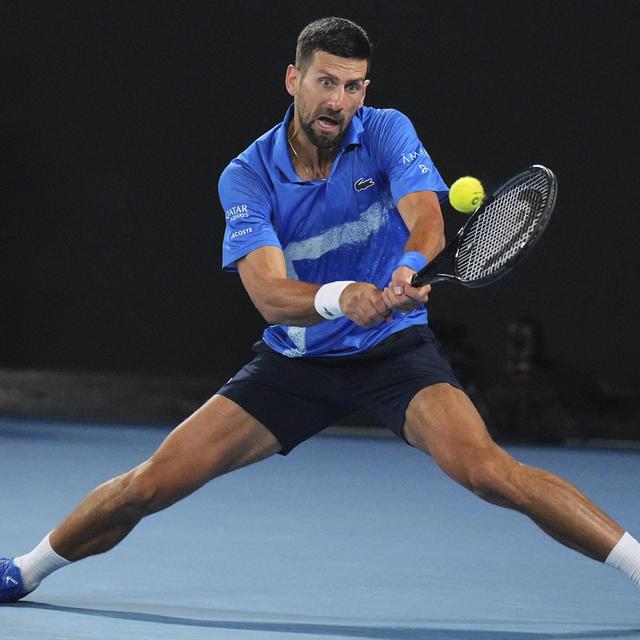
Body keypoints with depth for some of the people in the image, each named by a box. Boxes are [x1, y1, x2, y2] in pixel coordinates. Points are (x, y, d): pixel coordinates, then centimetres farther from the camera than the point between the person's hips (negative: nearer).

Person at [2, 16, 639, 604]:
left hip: (395, 348, -1)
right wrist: (341, 297, -46)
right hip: (294, 360, 1)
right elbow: (269, 295, -24)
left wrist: (411, 270, -51)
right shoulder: (247, 176, -12)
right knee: (155, 481, -4)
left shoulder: (387, 133, -10)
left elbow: (427, 219, -27)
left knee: (486, 469, -27)